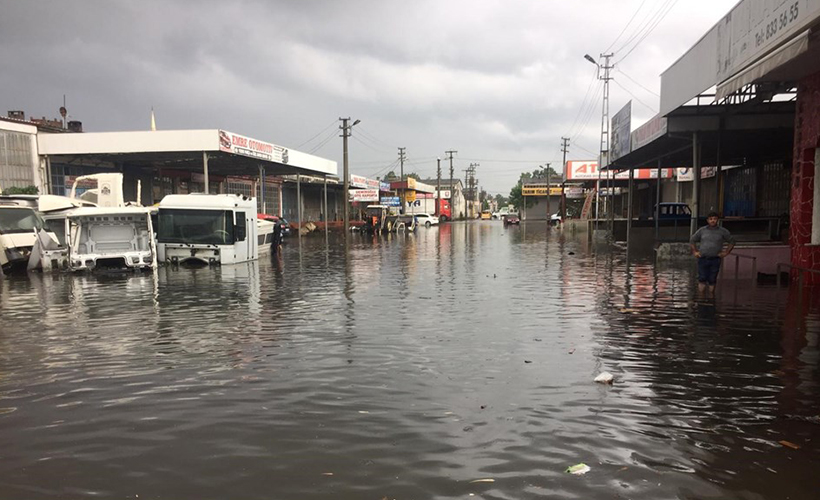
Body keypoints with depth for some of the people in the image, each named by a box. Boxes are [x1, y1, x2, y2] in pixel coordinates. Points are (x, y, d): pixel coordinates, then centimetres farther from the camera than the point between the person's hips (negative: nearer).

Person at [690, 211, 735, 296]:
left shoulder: (722, 231, 5)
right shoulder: (702, 230, 6)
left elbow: (732, 241, 15)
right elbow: (692, 240, 18)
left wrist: (726, 252, 6)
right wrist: (694, 251, 8)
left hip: (715, 259, 0)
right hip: (702, 259, 0)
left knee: (712, 280, 3)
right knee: (702, 279, -4)